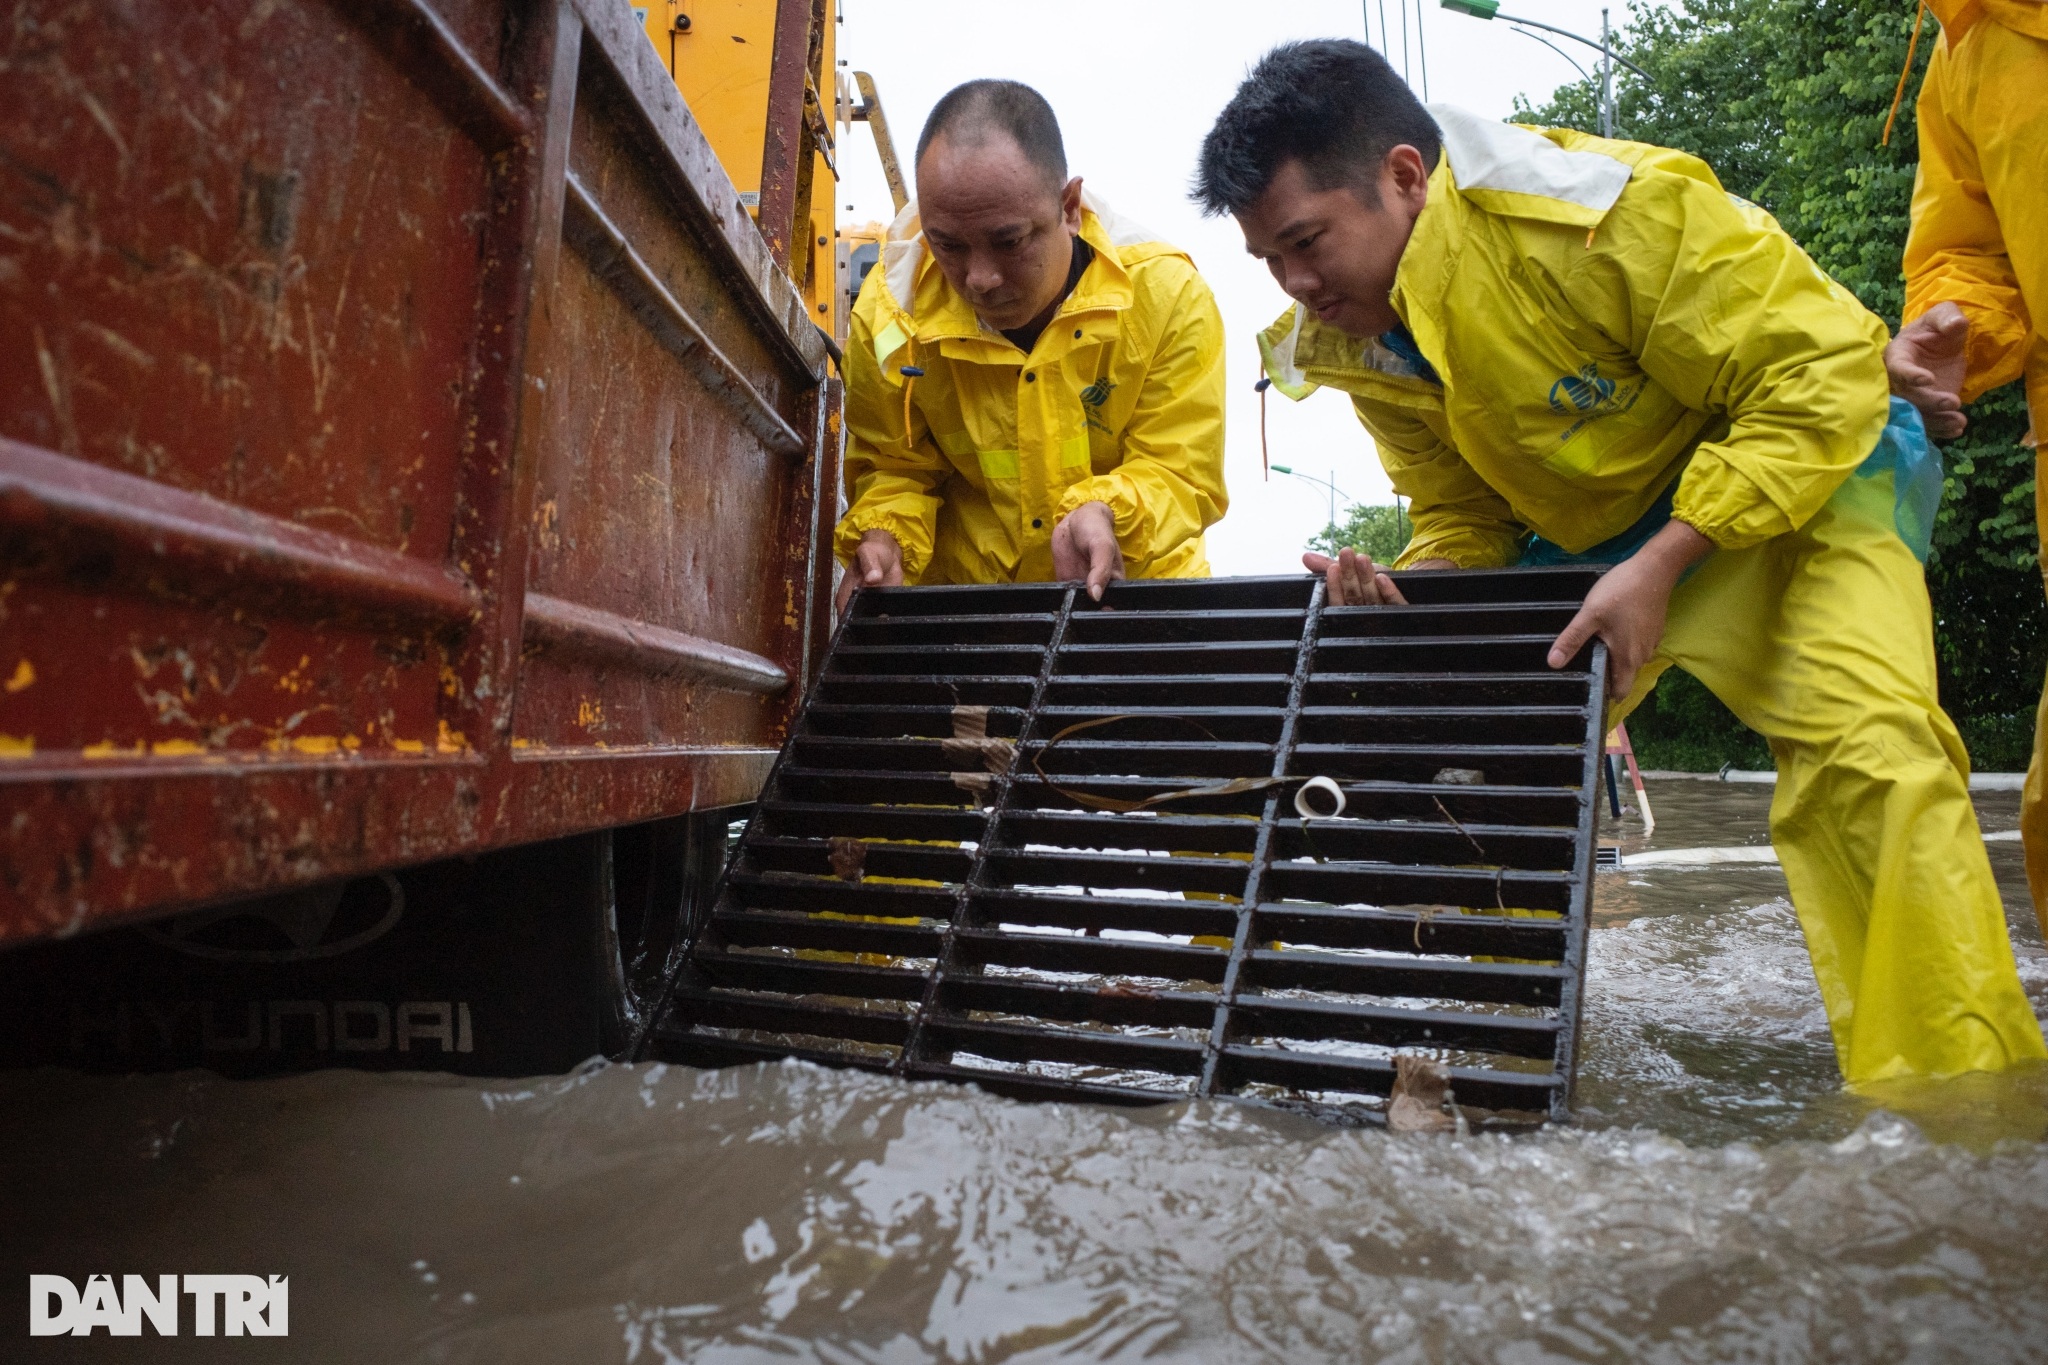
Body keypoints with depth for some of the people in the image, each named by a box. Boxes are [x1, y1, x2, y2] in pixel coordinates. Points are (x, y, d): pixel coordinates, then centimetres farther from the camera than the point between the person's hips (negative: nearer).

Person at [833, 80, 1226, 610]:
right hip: (963, 600, 0)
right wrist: (883, 535, -17)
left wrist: (1108, 514, -30)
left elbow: (1181, 472, -10)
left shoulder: (1169, 298, -15)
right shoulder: (888, 314, -10)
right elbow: (893, 468, 4)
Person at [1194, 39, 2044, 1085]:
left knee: (1869, 751, -28)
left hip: (1790, 483, -5)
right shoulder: (1353, 343, -8)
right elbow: (1461, 518, 2)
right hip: (1576, 539, 6)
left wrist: (1657, 568, -32)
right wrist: (1407, 598, -22)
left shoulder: (1606, 207, -29)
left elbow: (1824, 369, -25)